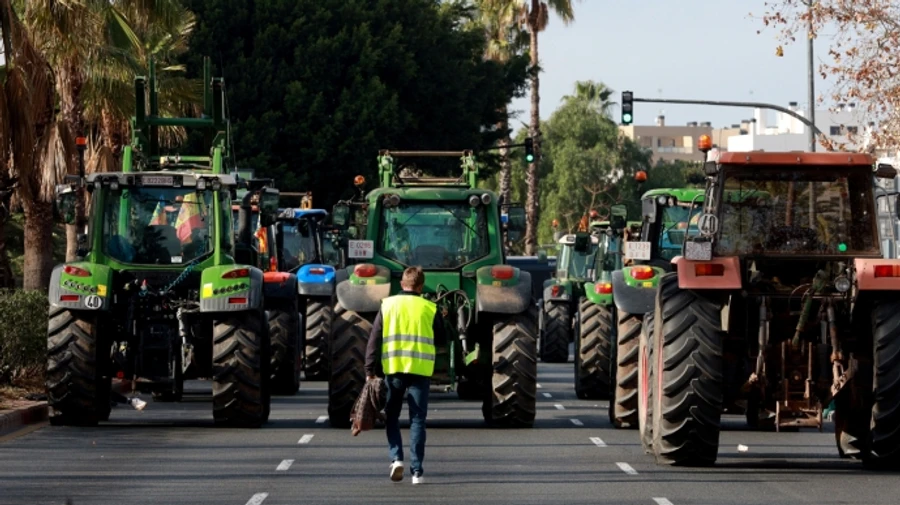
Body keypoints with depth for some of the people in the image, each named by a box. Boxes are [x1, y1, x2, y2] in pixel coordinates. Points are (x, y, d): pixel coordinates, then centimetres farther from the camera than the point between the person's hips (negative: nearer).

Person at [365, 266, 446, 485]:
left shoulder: (388, 305, 3)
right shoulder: (429, 309, 1)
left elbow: (374, 339, 0)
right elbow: (441, 339, 8)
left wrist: (370, 370, 0)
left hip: (393, 369, 0)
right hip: (421, 370, 0)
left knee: (392, 417, 15)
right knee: (417, 420, 4)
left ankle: (396, 458, -4)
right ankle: (417, 471, 0)